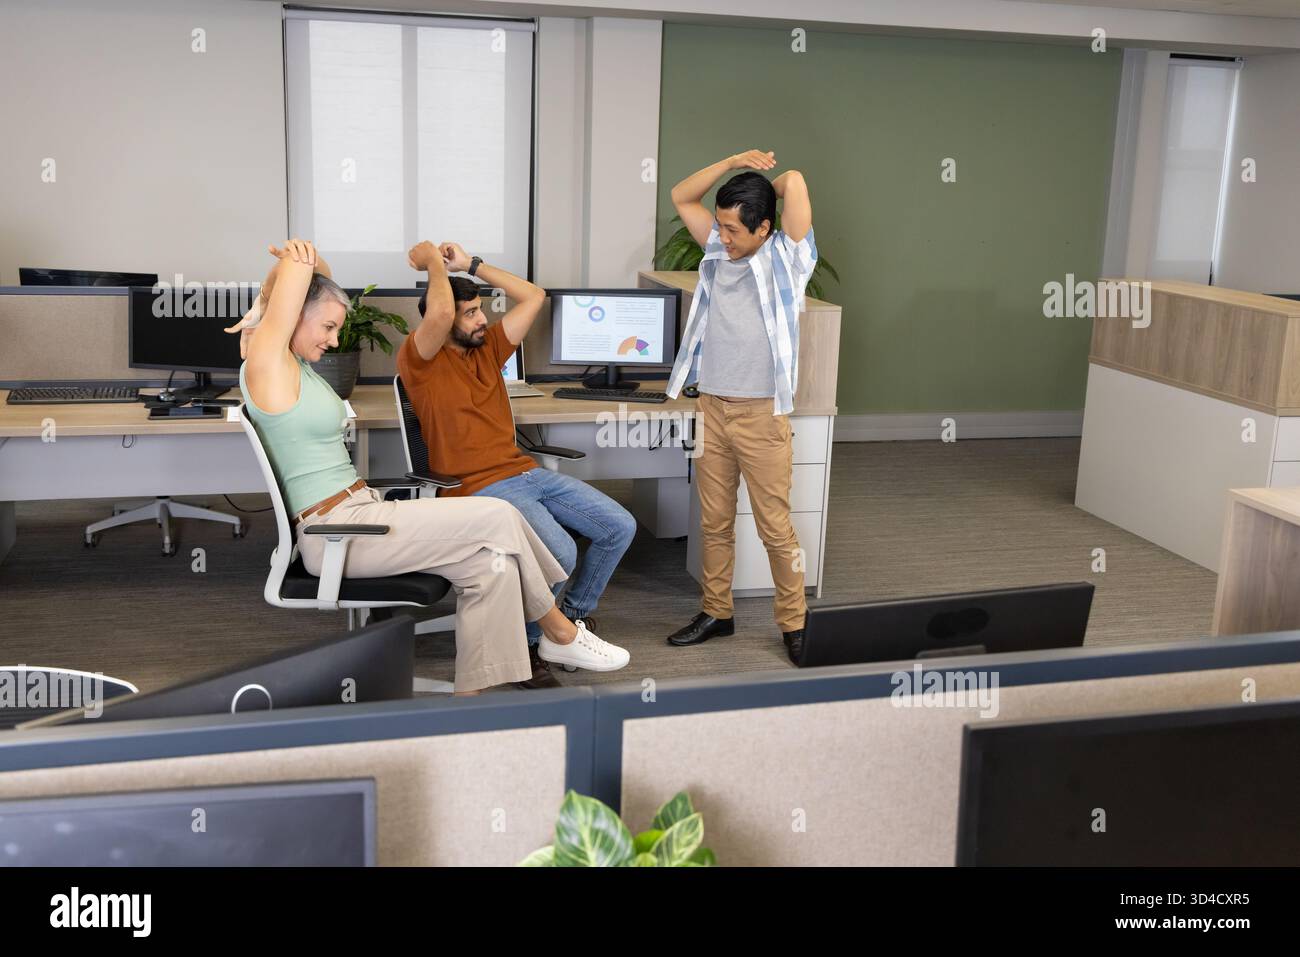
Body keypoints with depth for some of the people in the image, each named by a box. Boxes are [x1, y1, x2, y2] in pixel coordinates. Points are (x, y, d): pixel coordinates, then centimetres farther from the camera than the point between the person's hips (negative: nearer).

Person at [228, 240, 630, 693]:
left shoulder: (293, 362, 13)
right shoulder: (267, 363, -14)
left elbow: (318, 275, 20)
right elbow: (296, 270, -20)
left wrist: (307, 257, 2)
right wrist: (297, 261, -1)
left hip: (357, 516, 10)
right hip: (337, 532, -10)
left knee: (490, 562, -6)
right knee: (498, 519, -9)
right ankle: (560, 634, 10)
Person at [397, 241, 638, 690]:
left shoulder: (487, 346, 15)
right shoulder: (418, 359, -6)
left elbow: (533, 296, 14)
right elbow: (438, 313, -26)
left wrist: (471, 265, 10)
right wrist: (434, 262, -8)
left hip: (526, 472, 8)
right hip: (478, 489, -8)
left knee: (620, 527, -1)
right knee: (560, 552, -30)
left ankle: (573, 614, 19)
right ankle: (524, 645, -4)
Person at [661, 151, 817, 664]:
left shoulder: (787, 259, -8)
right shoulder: (718, 251, 9)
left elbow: (794, 181, -20)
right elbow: (681, 196, 14)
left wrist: (762, 181, 1)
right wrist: (732, 163, 2)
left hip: (761, 413, -5)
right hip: (711, 407, 6)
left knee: (775, 526, 1)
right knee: (714, 521, 13)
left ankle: (793, 624, 14)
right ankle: (715, 612, 26)